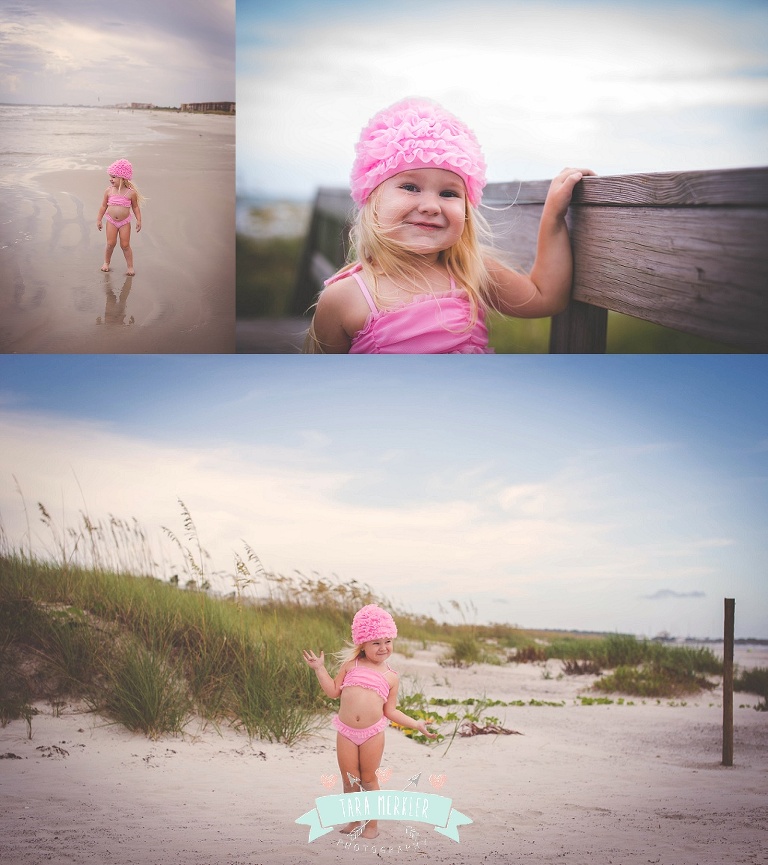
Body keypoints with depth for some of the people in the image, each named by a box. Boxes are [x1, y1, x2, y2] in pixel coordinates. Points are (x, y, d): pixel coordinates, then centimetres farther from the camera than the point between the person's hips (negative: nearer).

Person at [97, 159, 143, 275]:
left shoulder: (131, 193, -10)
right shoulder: (109, 191, -4)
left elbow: (135, 207, 2)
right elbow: (104, 206, 5)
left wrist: (139, 220, -2)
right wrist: (99, 219, 6)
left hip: (124, 222, -2)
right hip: (111, 221, 2)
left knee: (125, 245, 1)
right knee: (111, 243, 1)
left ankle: (130, 266, 10)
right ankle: (106, 262, 21)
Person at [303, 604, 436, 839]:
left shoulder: (390, 677, 5)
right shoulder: (351, 664, 5)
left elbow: (390, 711, 7)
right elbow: (334, 691, 7)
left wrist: (417, 724, 2)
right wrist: (319, 668, 3)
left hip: (372, 733, -1)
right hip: (346, 732, 1)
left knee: (369, 779, 8)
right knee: (349, 781, 8)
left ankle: (372, 824, 21)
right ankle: (354, 821, 26)